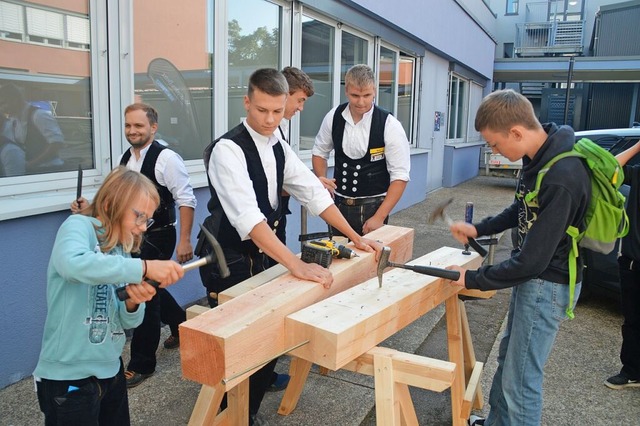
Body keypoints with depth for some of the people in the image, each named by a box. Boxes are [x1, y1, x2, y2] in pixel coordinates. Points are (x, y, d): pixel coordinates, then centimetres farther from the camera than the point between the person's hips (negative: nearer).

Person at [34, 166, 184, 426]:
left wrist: (133, 303, -16)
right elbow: (72, 263, -37)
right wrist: (144, 268, -38)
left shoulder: (121, 251, 6)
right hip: (68, 378, -7)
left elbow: (127, 322, 6)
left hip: (110, 369, 7)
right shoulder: (78, 226, -12)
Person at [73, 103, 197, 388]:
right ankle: (182, 326, 46)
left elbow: (186, 201, -19)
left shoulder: (166, 158, -17)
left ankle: (141, 364, 17)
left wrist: (184, 241, -21)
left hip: (157, 238, -8)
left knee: (145, 295, 0)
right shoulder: (124, 159, 7)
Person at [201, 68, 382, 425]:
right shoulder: (228, 150, -21)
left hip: (266, 256, 7)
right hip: (231, 263, -7)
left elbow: (313, 192, 5)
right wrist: (297, 265, -40)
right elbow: (248, 217, -33)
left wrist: (356, 237, 1)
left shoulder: (279, 146, 4)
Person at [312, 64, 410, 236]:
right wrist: (321, 179, -6)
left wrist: (379, 217, -17)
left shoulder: (389, 125, -14)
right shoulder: (333, 117, -3)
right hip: (339, 204, 3)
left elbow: (400, 176, -12)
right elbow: (320, 152, 13)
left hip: (373, 207, -3)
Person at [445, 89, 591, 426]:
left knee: (520, 381, 1)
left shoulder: (561, 180, -32)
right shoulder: (539, 156, -4)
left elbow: (532, 261, -28)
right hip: (532, 275, 10)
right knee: (508, 357, 24)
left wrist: (471, 279, -17)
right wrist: (478, 229, 9)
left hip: (547, 286, -10)